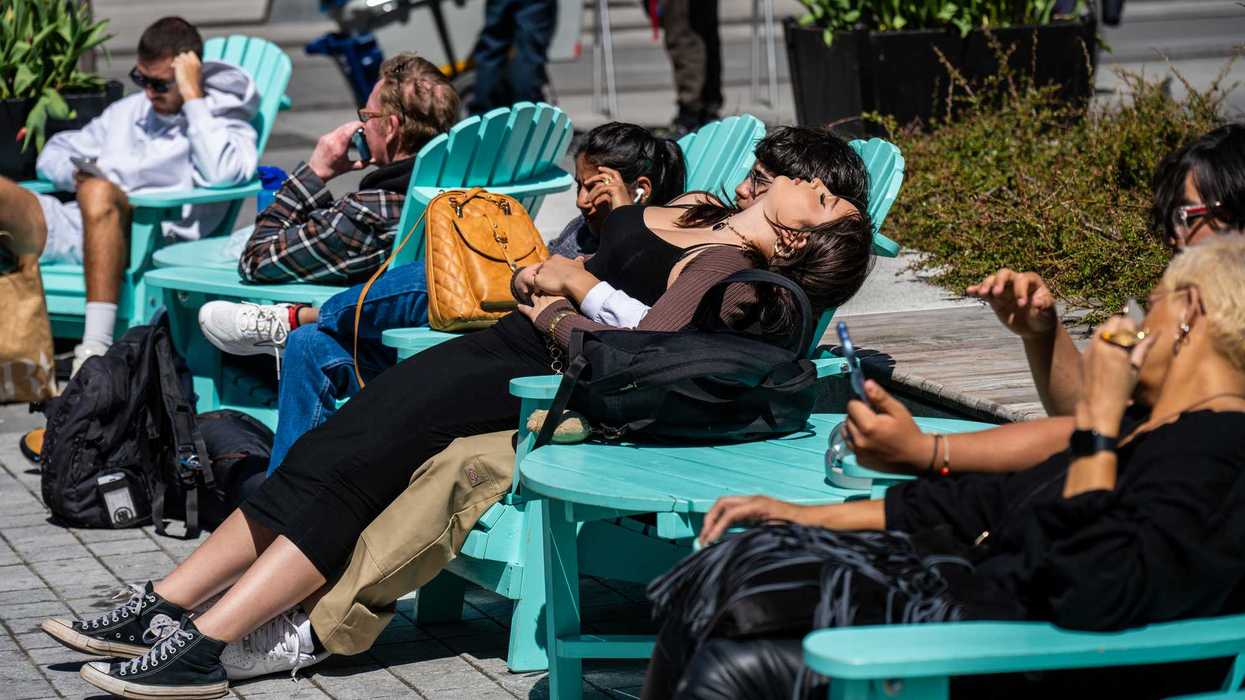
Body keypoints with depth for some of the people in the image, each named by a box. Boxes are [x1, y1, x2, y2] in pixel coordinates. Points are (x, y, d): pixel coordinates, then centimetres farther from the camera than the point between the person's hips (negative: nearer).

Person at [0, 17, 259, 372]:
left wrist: (192, 97, -4)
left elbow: (220, 173, -11)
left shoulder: (225, 124, 13)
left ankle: (95, 348, -45)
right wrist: (75, 174, 6)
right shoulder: (127, 111, 31)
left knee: (98, 193, -39)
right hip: (70, 224, 5)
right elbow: (54, 154, 31)